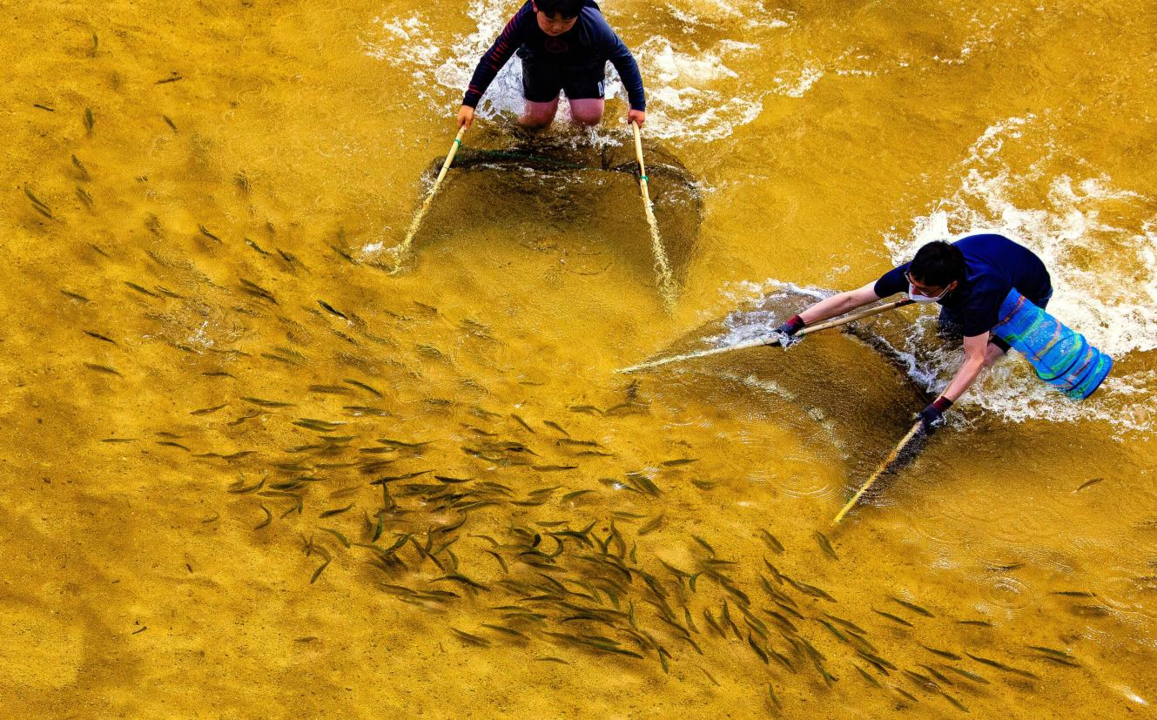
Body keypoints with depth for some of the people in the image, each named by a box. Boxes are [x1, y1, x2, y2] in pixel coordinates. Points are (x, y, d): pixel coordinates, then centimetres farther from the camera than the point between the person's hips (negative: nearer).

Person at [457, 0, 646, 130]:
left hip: (584, 66, 0)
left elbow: (624, 59, -24)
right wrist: (469, 102, -28)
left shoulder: (593, 25, -40)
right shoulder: (523, 20, -38)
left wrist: (638, 104, -22)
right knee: (537, 120, -1)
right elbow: (492, 59, -28)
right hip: (540, 64, 1)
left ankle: (570, 90, 25)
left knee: (589, 117, -10)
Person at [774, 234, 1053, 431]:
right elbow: (851, 298, -31)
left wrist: (939, 406, -54)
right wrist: (795, 323, -36)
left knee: (987, 357, -13)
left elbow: (975, 359, -45)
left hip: (1030, 290, -5)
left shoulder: (977, 293, -48)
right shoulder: (917, 272, -34)